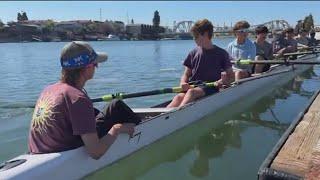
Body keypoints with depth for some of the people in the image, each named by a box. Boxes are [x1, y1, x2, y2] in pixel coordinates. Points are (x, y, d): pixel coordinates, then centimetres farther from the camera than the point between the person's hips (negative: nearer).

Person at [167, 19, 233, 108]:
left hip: (210, 88, -3)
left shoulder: (221, 54, 6)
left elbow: (230, 75, 7)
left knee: (192, 92, -36)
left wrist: (222, 81, -15)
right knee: (179, 97, -30)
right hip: (193, 87, 3)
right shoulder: (193, 53, 14)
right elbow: (186, 74, 15)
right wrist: (183, 83, -8)